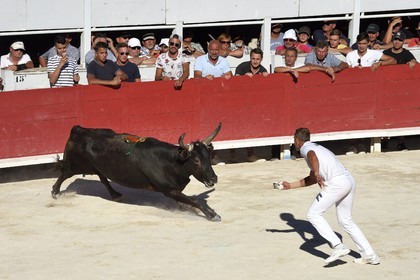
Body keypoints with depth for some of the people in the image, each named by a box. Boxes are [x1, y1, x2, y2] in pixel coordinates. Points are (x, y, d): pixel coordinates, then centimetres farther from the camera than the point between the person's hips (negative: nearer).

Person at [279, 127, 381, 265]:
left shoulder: (305, 148, 6)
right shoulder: (317, 147, 33)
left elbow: (312, 156, -20)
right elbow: (311, 180, 39)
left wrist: (316, 174, -37)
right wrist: (290, 185, 45)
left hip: (337, 182, -9)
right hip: (350, 180, 9)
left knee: (313, 215, -3)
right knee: (346, 221, 18)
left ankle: (338, 247, -14)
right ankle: (370, 255, 14)